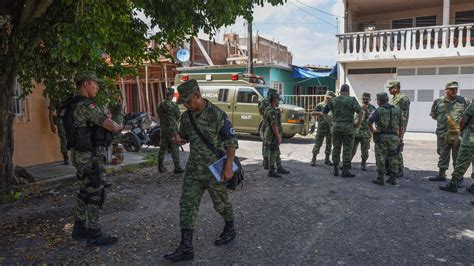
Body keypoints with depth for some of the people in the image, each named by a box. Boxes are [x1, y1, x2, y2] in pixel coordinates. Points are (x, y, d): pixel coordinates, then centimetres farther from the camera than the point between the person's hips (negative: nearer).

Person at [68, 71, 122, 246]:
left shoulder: (75, 105, 13)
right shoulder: (85, 105, -21)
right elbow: (111, 126, -24)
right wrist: (118, 127, -2)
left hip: (83, 155, 10)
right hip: (90, 157, -10)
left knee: (85, 192, 18)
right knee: (96, 194, -3)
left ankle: (80, 228, 29)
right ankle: (94, 235, 6)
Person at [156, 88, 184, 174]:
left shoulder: (160, 105, 2)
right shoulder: (174, 105, -14)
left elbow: (158, 114, 11)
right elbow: (178, 117, -4)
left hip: (163, 129, 5)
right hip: (173, 129, -5)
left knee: (162, 148, 13)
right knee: (175, 149, -1)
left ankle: (160, 167, 19)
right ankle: (177, 167, 0)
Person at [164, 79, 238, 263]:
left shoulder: (216, 114, -16)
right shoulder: (186, 117, 3)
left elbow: (231, 141, -14)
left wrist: (229, 167, -20)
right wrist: (178, 139, -6)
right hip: (193, 169, 6)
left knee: (221, 203, 12)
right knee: (187, 204, 0)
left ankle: (230, 230, 39)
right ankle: (186, 248, 5)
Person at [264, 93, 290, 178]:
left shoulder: (269, 109, 13)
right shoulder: (272, 111, -20)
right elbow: (274, 125, -25)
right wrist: (278, 137, -23)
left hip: (271, 135, 10)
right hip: (273, 136, -10)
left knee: (277, 153, 18)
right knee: (273, 154, -2)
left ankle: (279, 168, 28)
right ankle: (271, 172, 5)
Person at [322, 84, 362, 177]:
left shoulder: (333, 100, 7)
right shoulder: (352, 100, -3)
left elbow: (324, 113, 9)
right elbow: (360, 112, -12)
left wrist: (330, 122, 15)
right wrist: (358, 123, 1)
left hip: (335, 126, 3)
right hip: (348, 127, -3)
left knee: (336, 148, 11)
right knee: (347, 149, 3)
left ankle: (336, 170, 15)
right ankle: (345, 171, 4)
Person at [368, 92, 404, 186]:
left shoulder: (379, 110, -5)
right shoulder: (397, 109, 8)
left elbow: (370, 121, -18)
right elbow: (401, 125, 10)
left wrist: (373, 131, -3)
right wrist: (400, 137, 16)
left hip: (381, 136, -4)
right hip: (394, 137, 4)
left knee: (380, 158, 2)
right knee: (393, 158, 13)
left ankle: (380, 179, 3)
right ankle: (393, 178, 18)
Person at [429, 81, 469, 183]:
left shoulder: (462, 101, 3)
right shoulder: (438, 102, 4)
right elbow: (433, 115, 15)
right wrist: (442, 121, 7)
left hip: (458, 134, -1)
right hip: (443, 133, 1)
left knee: (458, 157, 4)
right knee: (443, 155, 12)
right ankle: (441, 174, 24)